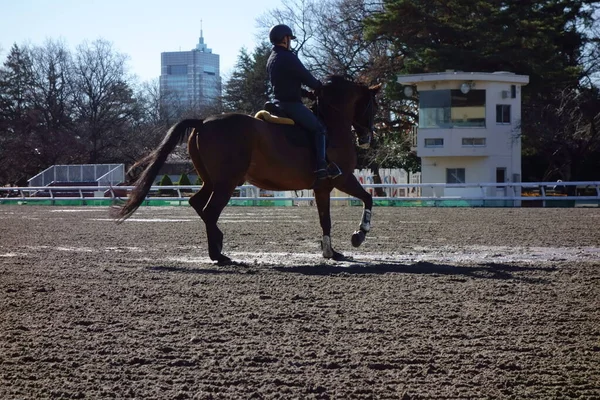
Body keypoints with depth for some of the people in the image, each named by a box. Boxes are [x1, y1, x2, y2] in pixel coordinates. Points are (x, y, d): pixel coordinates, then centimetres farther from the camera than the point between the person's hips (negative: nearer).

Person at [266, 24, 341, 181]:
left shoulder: (272, 59, 15)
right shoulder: (288, 57, -16)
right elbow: (306, 78, -11)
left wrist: (308, 92, 17)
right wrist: (319, 86, 9)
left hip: (279, 102, 10)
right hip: (291, 104, -10)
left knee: (315, 126, 27)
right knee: (320, 129, -6)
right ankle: (321, 167, -16)